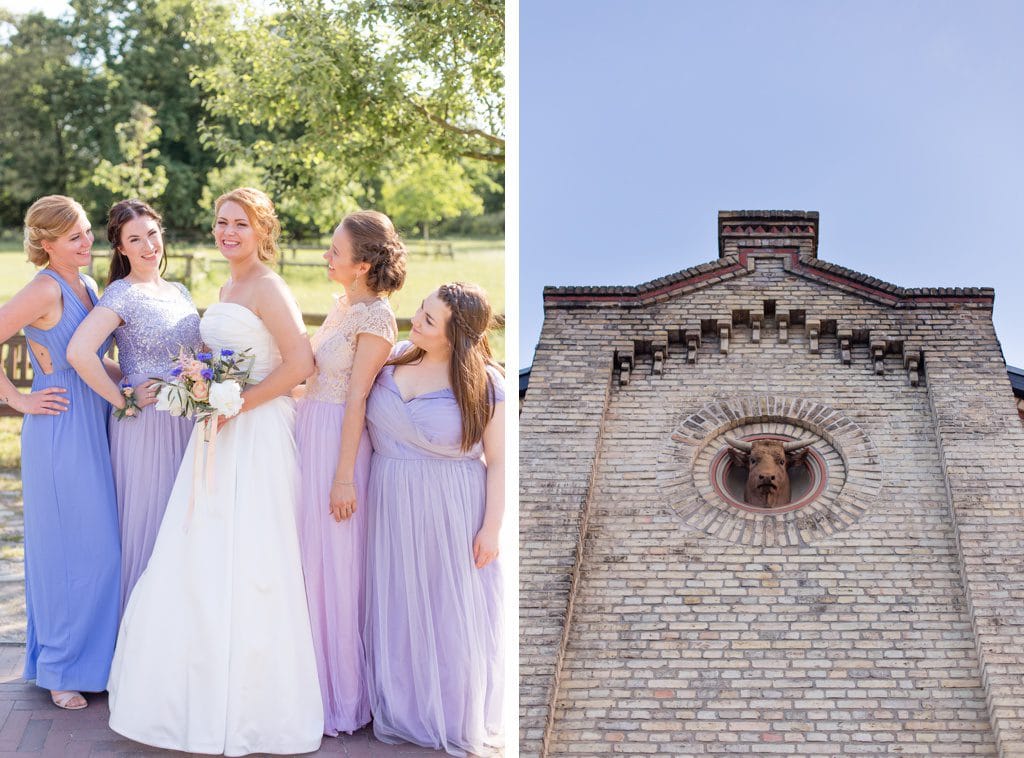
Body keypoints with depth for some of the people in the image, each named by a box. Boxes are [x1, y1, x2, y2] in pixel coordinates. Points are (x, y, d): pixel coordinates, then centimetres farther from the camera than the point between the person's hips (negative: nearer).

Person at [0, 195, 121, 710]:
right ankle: (61, 669, 14)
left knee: (99, 547, 12)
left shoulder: (87, 287, 11)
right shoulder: (45, 289, -15)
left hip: (93, 430, 8)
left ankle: (88, 656, 25)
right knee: (71, 547, 0)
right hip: (59, 431, -8)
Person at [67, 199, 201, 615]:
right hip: (146, 425, -7)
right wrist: (123, 400, -17)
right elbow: (79, 351, -25)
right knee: (147, 523, 0)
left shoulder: (180, 292, 13)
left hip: (188, 424, 7)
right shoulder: (121, 295, -10)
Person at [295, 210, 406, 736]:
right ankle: (315, 680, 26)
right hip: (310, 433, 9)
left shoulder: (374, 317, -15)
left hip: (338, 442, -9)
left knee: (333, 566, 0)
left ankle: (340, 696, 13)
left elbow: (357, 399, -17)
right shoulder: (343, 305, 11)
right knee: (311, 560, 14)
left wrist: (344, 477, -18)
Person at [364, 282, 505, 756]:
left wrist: (491, 527, -11)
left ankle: (456, 720, 27)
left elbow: (498, 462, -10)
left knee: (452, 612, 7)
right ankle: (402, 710, 33)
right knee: (398, 608, 14)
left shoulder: (484, 384, -13)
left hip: (452, 513, -4)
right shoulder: (394, 358, -1)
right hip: (392, 507, 4)